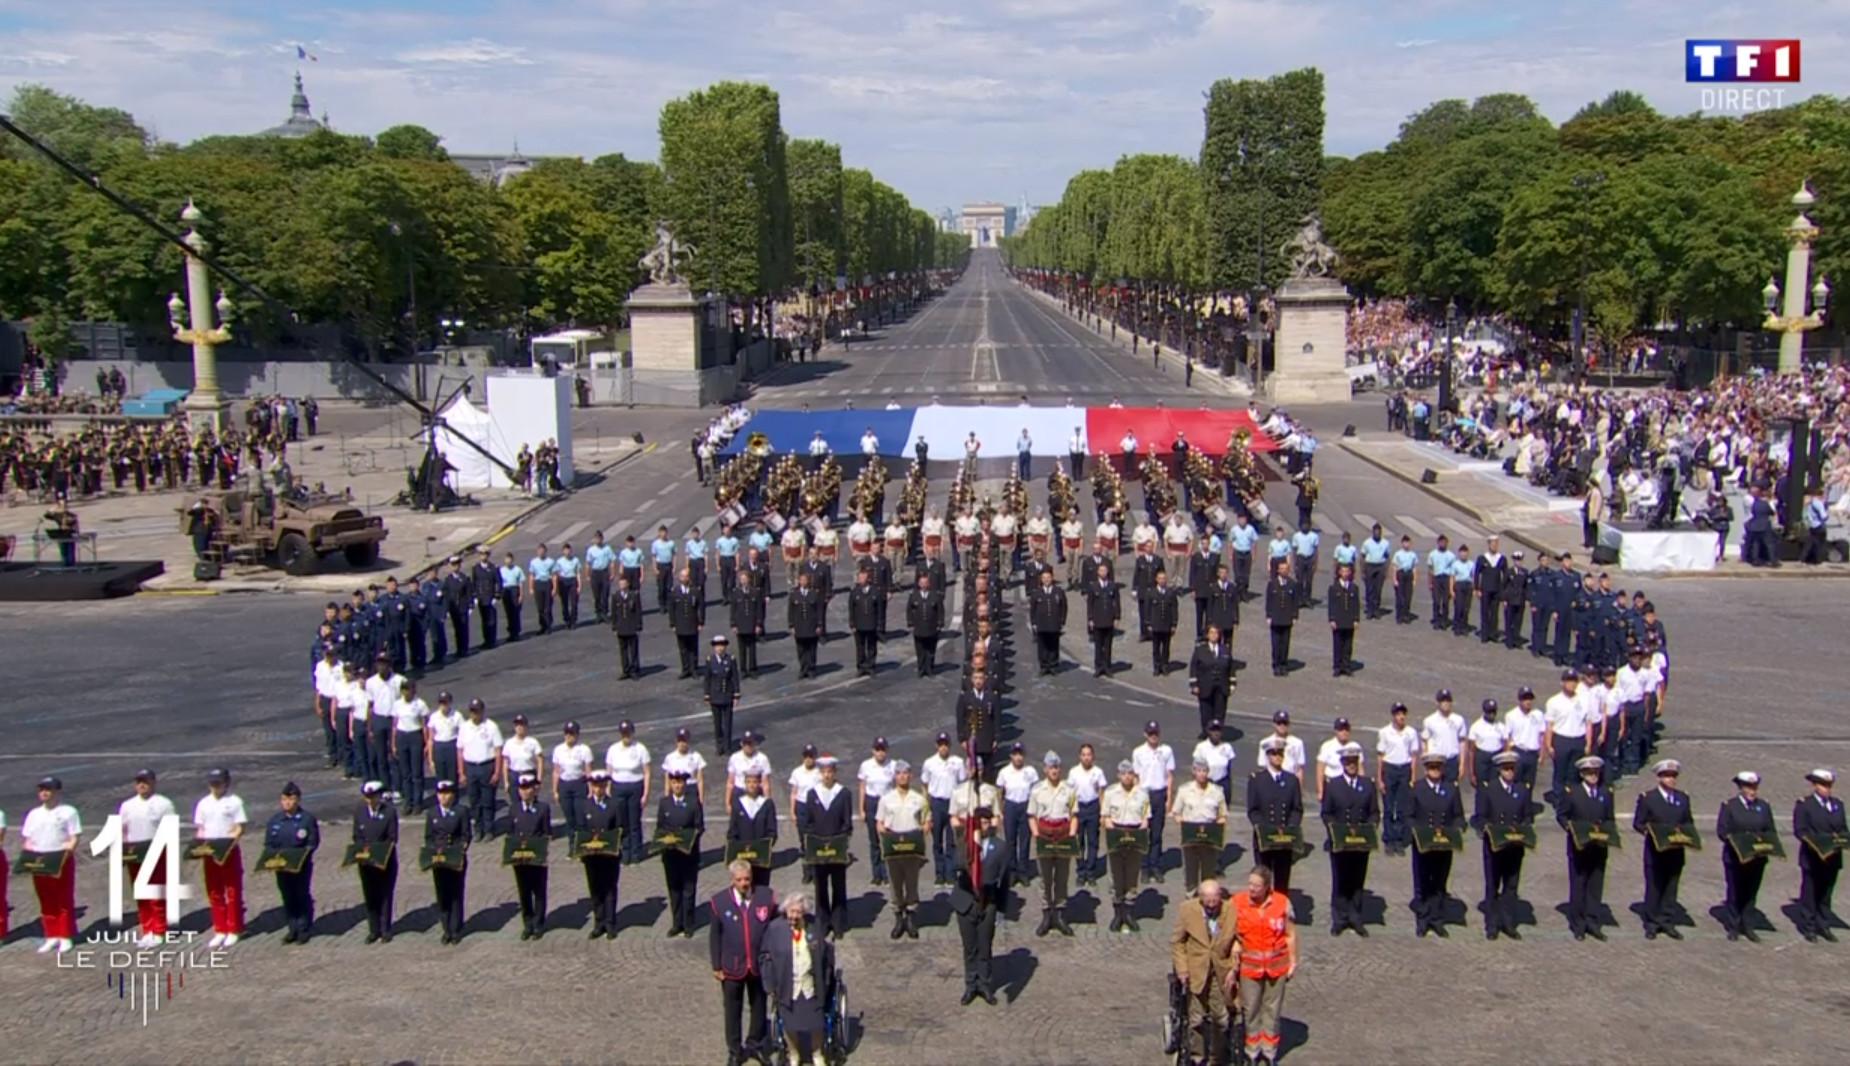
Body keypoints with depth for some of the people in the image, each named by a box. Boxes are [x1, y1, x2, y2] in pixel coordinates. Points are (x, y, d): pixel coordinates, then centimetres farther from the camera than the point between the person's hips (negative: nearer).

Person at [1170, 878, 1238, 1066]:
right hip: (1195, 973, -1)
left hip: (1221, 973, 1)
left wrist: (1234, 968, -6)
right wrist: (1181, 969, -8)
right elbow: (1176, 942, -1)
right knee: (1195, 1019, 6)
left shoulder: (1231, 911, -10)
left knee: (1221, 1019, 9)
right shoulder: (1187, 910, -10)